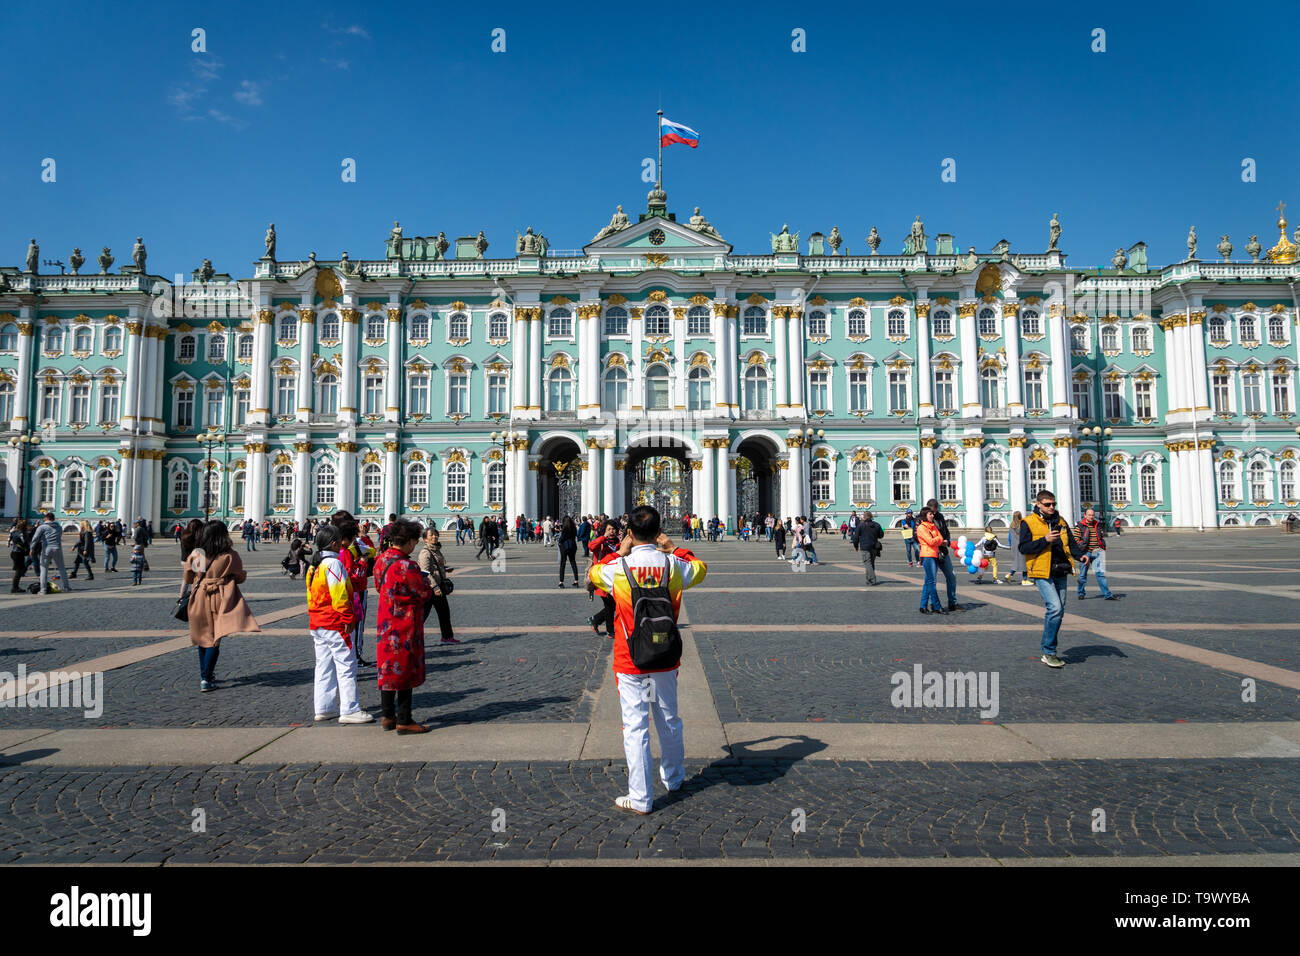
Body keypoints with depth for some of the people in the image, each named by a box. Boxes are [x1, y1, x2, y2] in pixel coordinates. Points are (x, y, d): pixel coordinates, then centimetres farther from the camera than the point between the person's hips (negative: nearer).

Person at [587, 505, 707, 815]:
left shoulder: (618, 567, -14)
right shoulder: (673, 565, -8)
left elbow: (593, 573, 10)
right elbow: (700, 568, 15)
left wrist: (620, 552, 14)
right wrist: (674, 550, 18)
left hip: (630, 661, -3)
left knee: (635, 726, 3)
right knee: (669, 720, 19)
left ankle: (640, 798, 7)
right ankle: (673, 777, 39)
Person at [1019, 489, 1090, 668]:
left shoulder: (1061, 521, 14)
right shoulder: (1029, 522, -4)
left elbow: (1071, 543, 18)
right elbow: (1023, 548, -10)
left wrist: (1081, 555, -2)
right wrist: (1045, 540, -20)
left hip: (1060, 573, 7)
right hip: (1042, 573, -7)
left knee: (1058, 611, 9)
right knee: (1055, 608, -18)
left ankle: (1048, 653, 21)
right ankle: (1049, 652, -7)